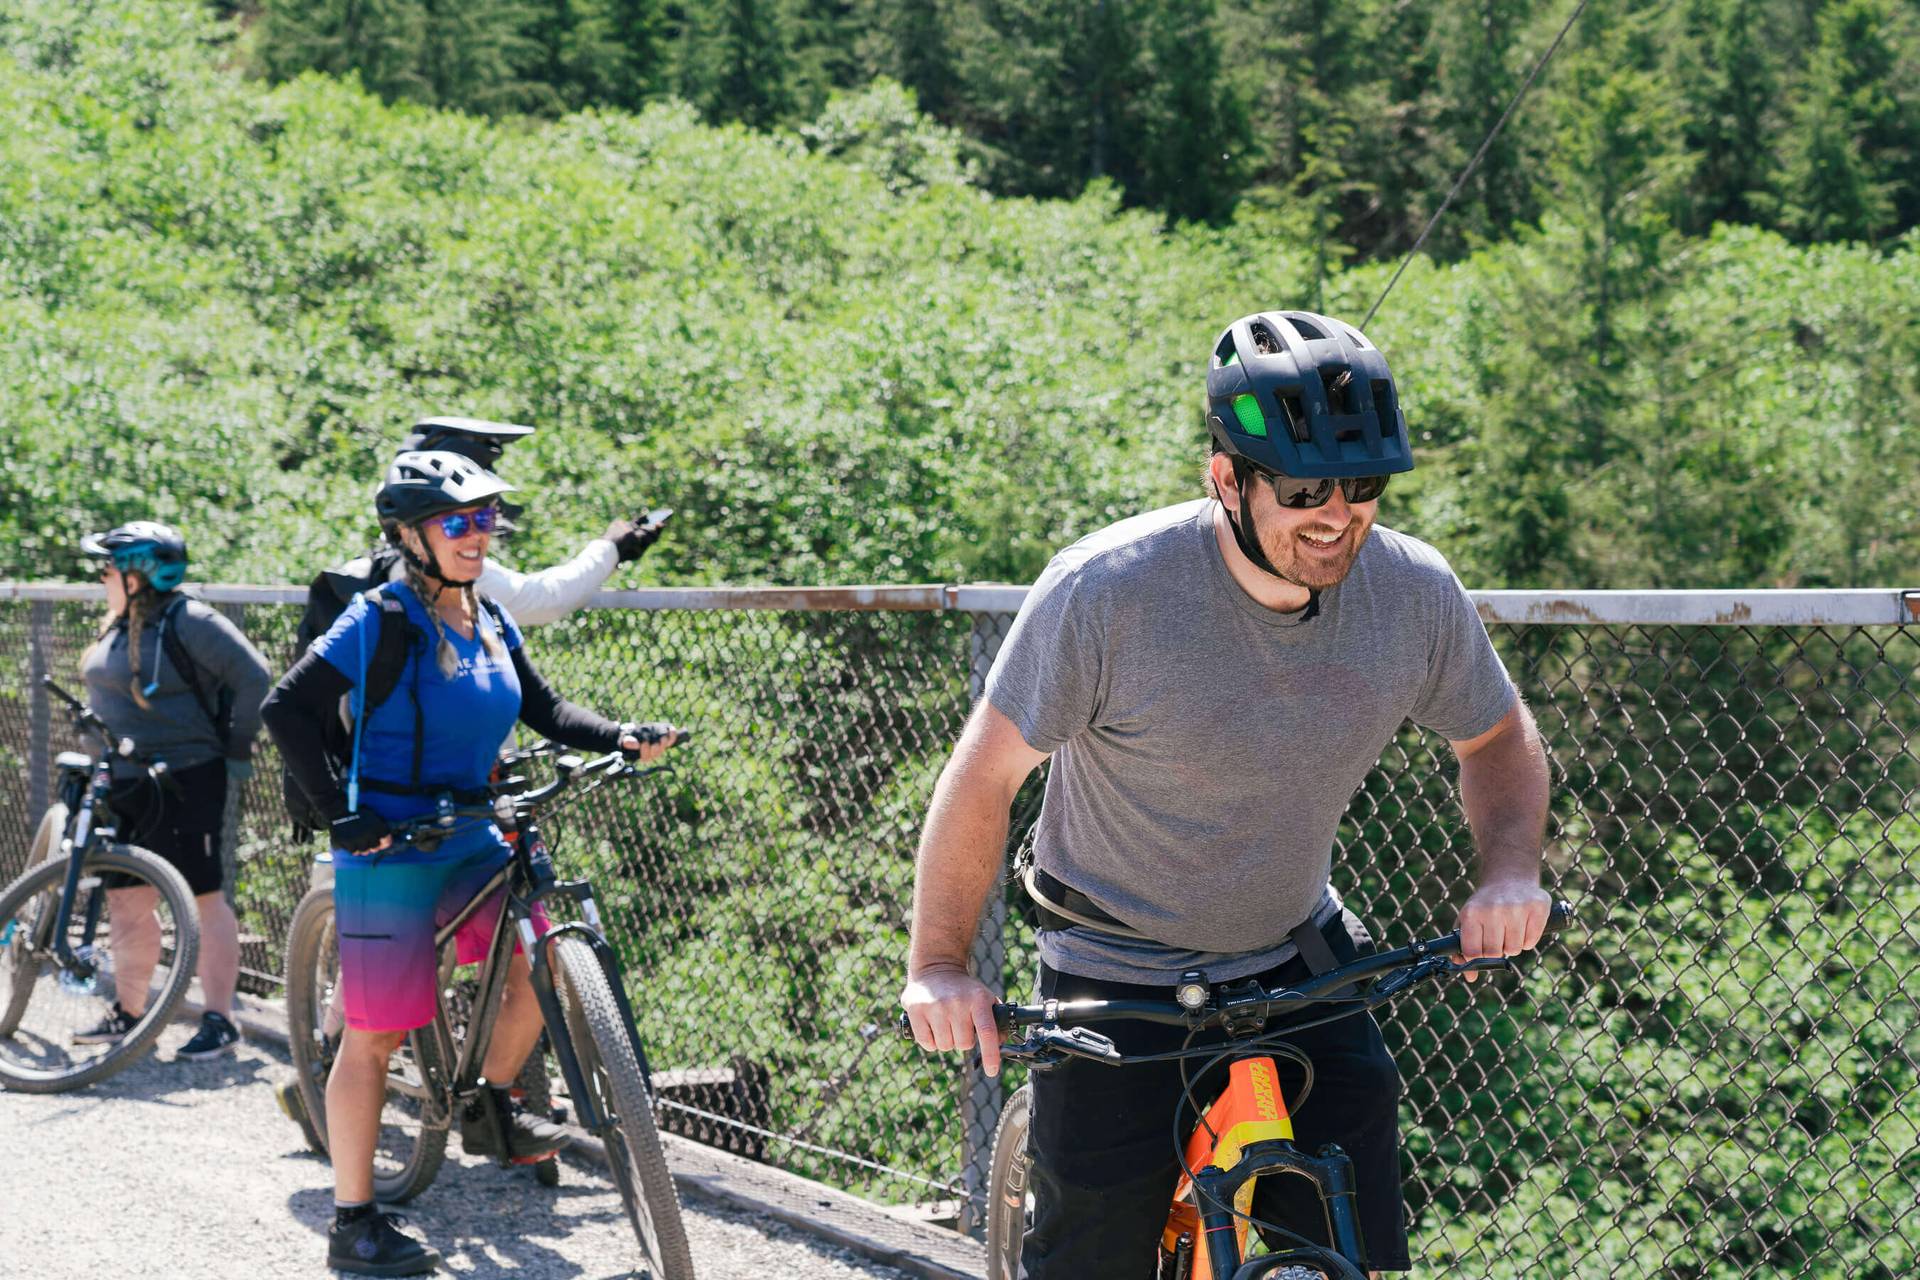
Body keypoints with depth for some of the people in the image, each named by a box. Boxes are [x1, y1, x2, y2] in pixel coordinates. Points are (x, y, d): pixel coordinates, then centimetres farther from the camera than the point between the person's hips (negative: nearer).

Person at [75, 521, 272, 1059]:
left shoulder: (190, 623, -14)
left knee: (203, 900, -4)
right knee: (126, 902, 13)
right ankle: (128, 1012, 25)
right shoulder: (120, 628, 13)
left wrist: (235, 750, -10)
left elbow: (254, 677, -15)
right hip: (123, 788, 9)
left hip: (182, 786, -9)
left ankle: (219, 1021, 0)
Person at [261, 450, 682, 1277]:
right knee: (375, 1033, -3)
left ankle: (489, 1111, 22)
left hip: (469, 836, 7)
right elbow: (287, 711, -16)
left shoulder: (491, 623, 7)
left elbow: (544, 712, 13)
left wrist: (623, 737, -4)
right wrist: (343, 815, -19)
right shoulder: (382, 621, -15)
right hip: (390, 846, -7)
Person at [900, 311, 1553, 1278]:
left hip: (1298, 964, 3)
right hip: (1116, 978, -3)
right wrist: (938, 965, -18)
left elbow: (1498, 737, 6)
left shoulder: (1414, 591, -13)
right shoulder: (1105, 590, -24)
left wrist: (1510, 872, -12)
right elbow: (986, 773, -15)